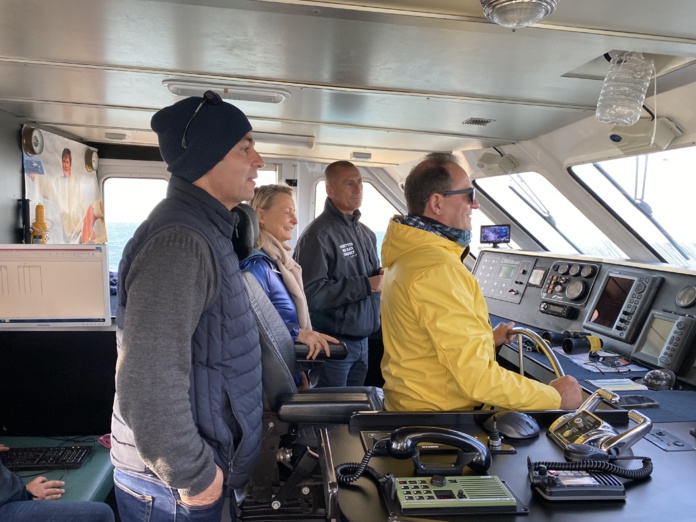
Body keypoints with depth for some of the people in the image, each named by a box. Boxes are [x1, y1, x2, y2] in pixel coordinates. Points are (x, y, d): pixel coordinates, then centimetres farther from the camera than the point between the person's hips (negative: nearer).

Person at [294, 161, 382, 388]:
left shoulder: (366, 233, 13)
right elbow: (311, 292, -25)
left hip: (362, 339, 8)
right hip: (333, 342, -8)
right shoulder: (318, 235, -15)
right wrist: (367, 285, -21)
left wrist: (382, 278, -3)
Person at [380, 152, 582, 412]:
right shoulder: (438, 272, -25)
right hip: (440, 417, -9)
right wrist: (555, 397, -15)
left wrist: (486, 338, 16)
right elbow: (477, 376, -26)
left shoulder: (406, 255, 7)